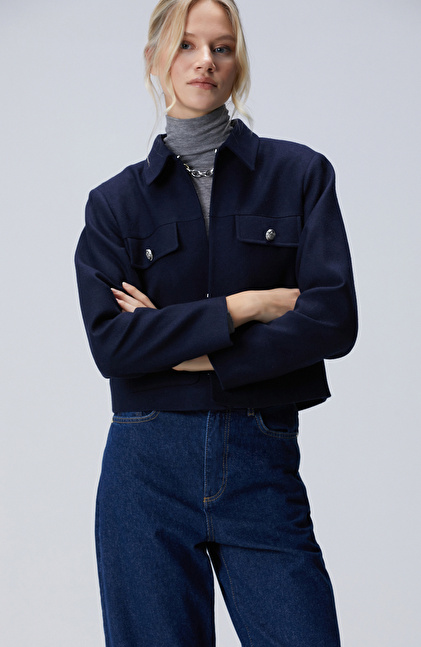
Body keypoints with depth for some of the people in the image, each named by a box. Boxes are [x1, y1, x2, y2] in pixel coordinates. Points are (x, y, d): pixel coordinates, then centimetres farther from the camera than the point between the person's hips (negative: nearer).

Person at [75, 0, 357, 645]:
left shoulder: (300, 174, 4)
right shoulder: (116, 201, 7)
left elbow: (334, 320, -8)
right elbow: (110, 342, -7)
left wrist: (184, 348, -8)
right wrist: (244, 306, -12)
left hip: (262, 469, 0)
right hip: (148, 466, 1)